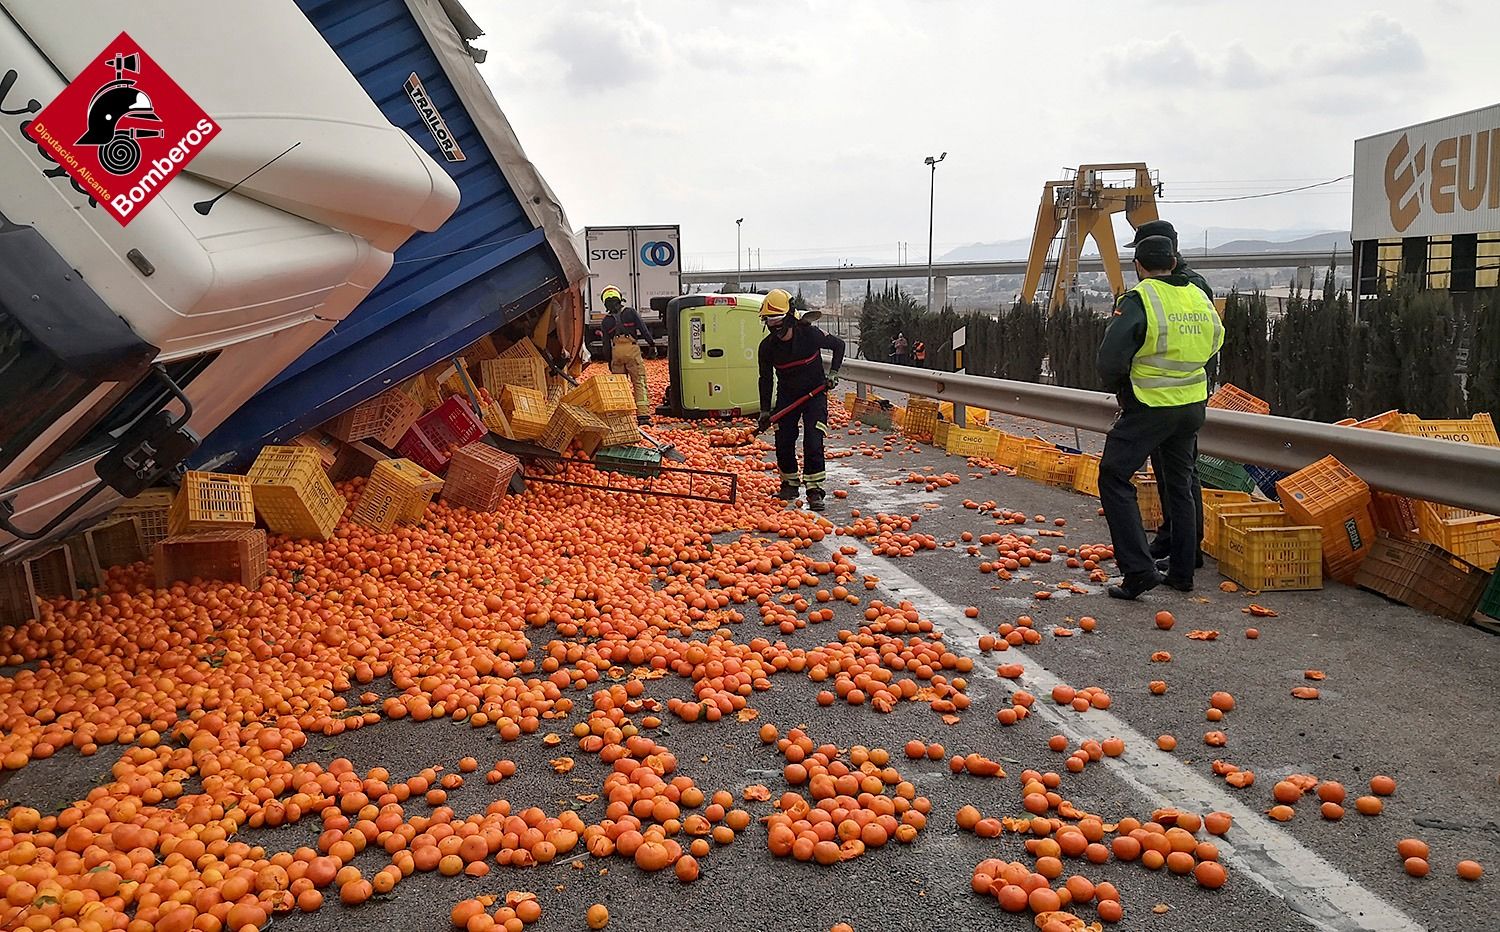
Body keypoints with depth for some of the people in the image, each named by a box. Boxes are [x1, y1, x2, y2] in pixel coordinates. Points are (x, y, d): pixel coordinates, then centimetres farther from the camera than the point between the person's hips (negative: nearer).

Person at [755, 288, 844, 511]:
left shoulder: (809, 334, -20)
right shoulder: (767, 346, -12)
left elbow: (838, 345, -2)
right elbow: (766, 379, 0)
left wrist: (833, 373, -12)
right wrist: (765, 411, -3)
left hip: (815, 393, -3)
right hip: (786, 395, 3)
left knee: (813, 441, -14)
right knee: (783, 441, 1)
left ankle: (814, 489, -10)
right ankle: (790, 483, 20)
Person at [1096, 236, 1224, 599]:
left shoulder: (1138, 300, -14)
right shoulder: (1200, 298, 7)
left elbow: (1111, 357, -21)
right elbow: (1215, 342, 20)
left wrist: (1117, 387, -2)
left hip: (1149, 408, -7)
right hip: (1193, 406, 7)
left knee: (1114, 478, 1)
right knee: (1179, 485, 18)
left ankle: (1138, 569, -8)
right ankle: (1182, 572, 23)